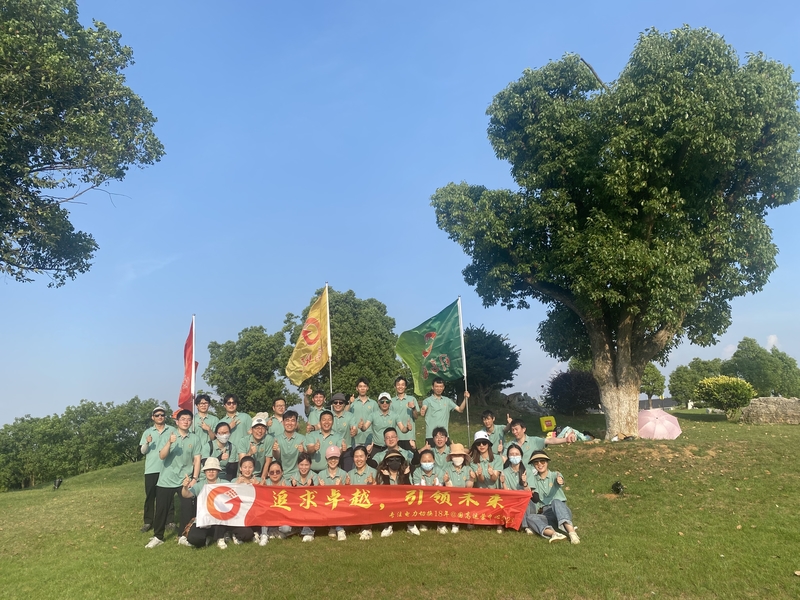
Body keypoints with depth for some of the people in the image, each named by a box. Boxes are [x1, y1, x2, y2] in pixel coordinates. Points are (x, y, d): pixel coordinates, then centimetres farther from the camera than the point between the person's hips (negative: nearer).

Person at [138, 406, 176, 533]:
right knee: (150, 496, 3)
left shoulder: (172, 430, 5)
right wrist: (147, 443, -16)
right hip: (151, 469, 1)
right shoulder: (148, 432, 8)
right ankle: (148, 522, 11)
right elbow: (142, 451, 4)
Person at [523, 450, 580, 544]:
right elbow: (529, 496, 2)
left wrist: (560, 481, -43)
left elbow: (560, 480, -18)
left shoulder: (554, 475, 7)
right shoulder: (534, 479, 15)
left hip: (560, 511, -2)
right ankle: (553, 533, -54)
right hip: (544, 514, 2)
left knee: (556, 502, -35)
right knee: (529, 517, -28)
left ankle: (572, 532, -54)